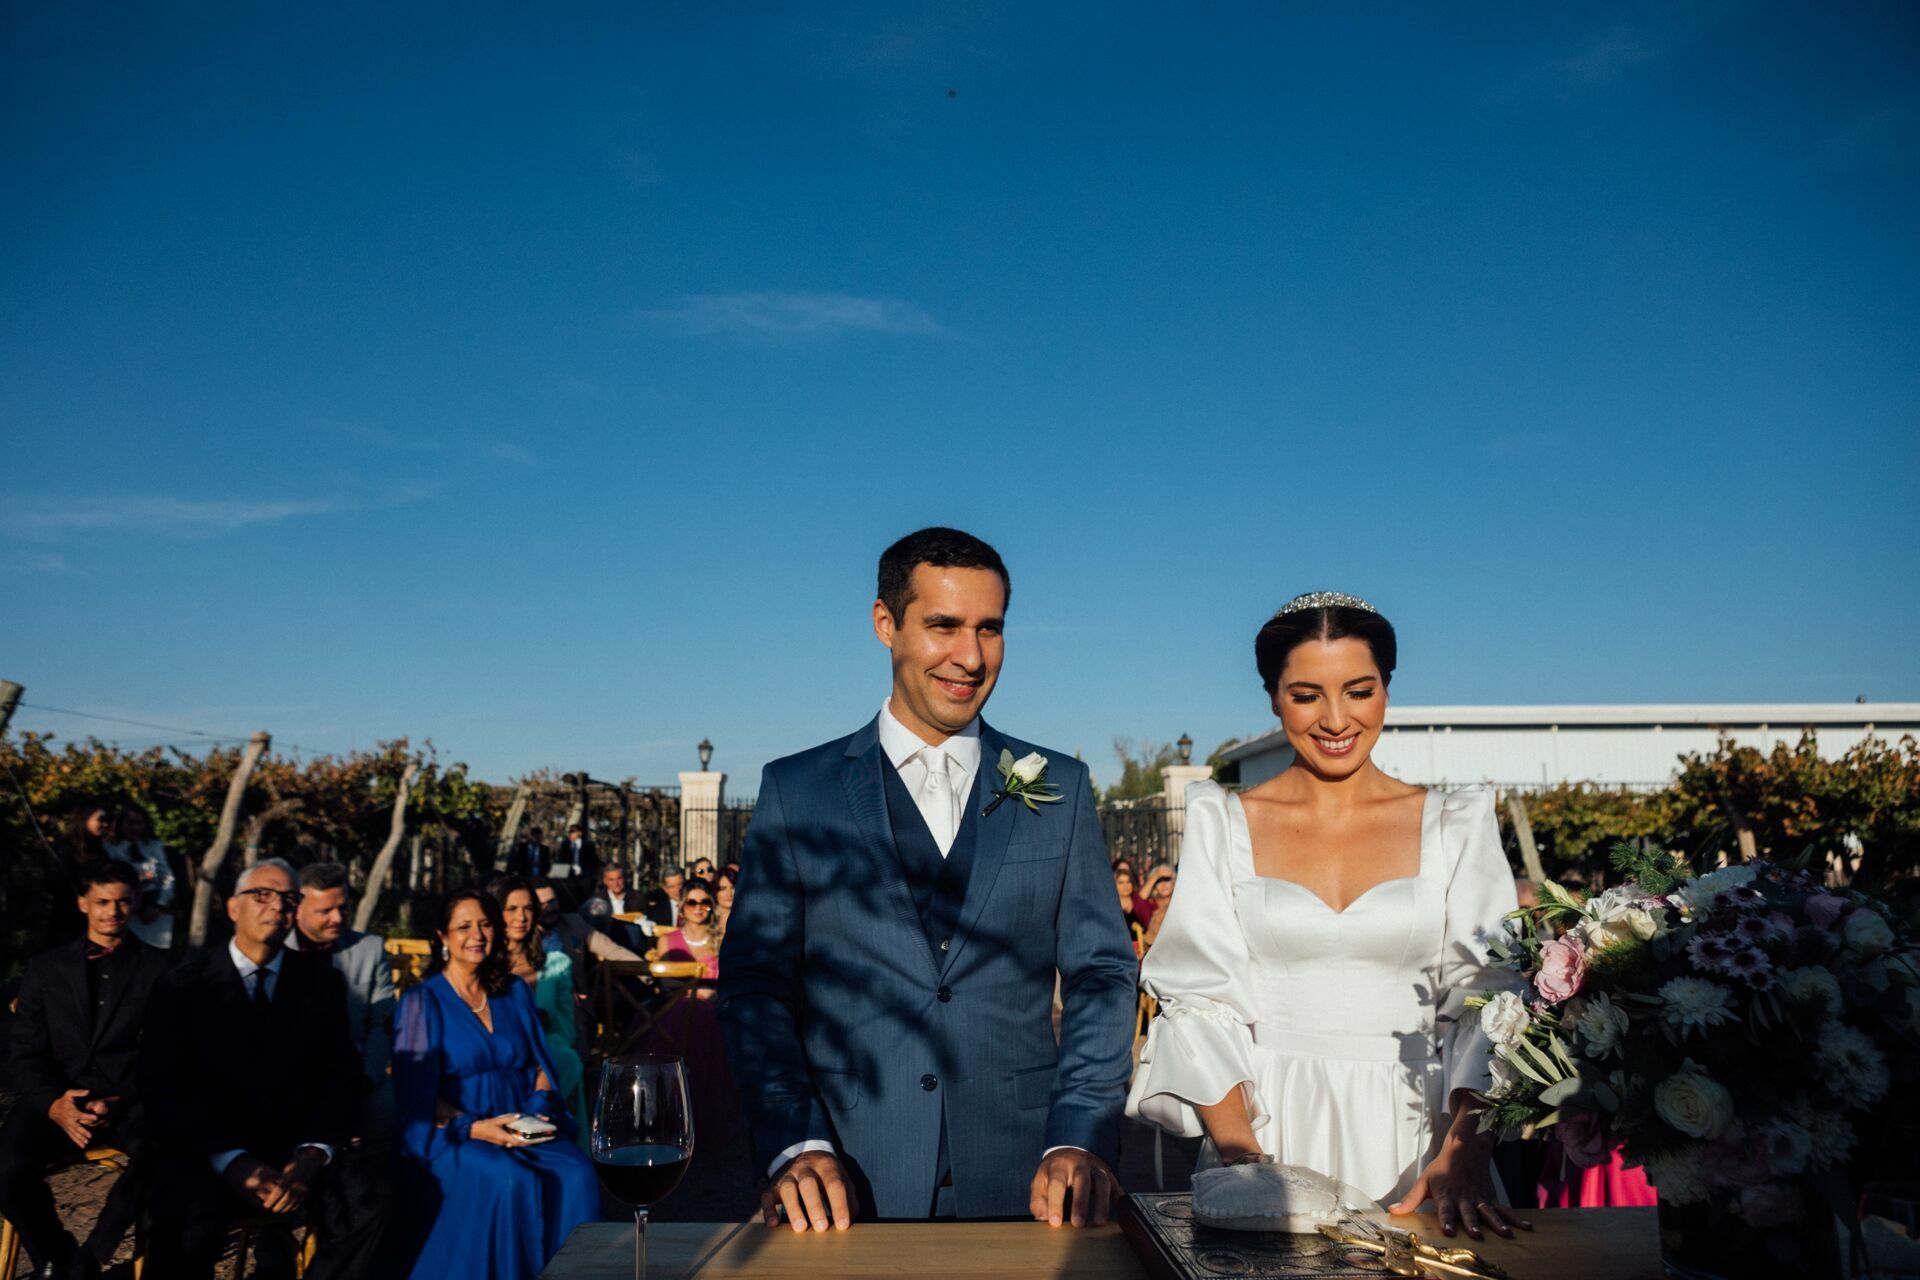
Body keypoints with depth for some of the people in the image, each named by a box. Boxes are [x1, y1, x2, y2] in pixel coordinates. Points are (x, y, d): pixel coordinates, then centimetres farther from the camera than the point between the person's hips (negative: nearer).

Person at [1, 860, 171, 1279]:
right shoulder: (45, 967, 14)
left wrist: (121, 1101, -16)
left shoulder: (159, 967, 8)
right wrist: (53, 1103, -13)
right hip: (61, 1100, 2)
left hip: (131, 1101, -2)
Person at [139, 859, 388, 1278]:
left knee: (364, 1208, -25)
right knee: (186, 1227, -34)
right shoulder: (184, 985, 2)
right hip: (206, 1155, -2)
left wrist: (313, 1155, -15)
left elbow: (341, 1076, 4)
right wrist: (231, 1161, -19)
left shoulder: (322, 982, 7)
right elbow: (163, 1090, -5)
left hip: (296, 1151, 2)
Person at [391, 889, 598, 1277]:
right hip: (451, 1137, -3)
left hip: (521, 1127, 4)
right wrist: (474, 1127, -19)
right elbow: (417, 1092, -4)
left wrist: (538, 1110, -6)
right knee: (510, 1181, -36)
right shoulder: (423, 1001, 2)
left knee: (577, 1175, -27)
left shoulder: (514, 992, 15)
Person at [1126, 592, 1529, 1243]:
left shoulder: (1455, 826, 3)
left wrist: (1463, 1154, -17)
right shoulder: (1223, 823, 1)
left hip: (1413, 1132, 1)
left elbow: (1488, 999, -2)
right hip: (1262, 1123, 0)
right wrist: (1243, 1158, -15)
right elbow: (1201, 999, -3)